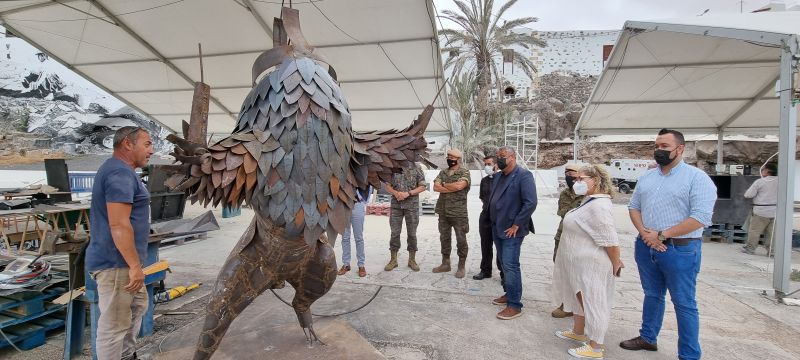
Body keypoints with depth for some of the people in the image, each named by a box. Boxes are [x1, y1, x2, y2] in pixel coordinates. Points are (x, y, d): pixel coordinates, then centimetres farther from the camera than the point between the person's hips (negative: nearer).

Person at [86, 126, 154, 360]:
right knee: (115, 324, 0)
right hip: (116, 263, -11)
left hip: (120, 261, 11)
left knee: (138, 306, 24)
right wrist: (135, 266, -24)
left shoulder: (118, 170, 15)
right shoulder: (120, 173, -20)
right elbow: (119, 225, -27)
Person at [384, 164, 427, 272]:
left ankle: (412, 259, 18)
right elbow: (388, 185, 7)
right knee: (394, 233, 5)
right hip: (396, 205, 2)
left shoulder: (416, 169, -1)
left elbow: (422, 186, -3)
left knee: (412, 233, 5)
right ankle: (393, 259, 16)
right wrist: (396, 193, -12)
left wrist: (408, 193, -15)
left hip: (412, 205, -1)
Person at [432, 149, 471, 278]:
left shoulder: (464, 173, -4)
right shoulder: (442, 173, 11)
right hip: (443, 212, 5)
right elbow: (435, 187, -4)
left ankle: (461, 266, 15)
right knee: (444, 238, 13)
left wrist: (444, 185, -8)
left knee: (461, 240, 2)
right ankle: (445, 264, 25)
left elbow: (459, 185, -23)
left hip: (459, 213, -5)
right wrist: (453, 188, -14)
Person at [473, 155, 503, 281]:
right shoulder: (484, 180, 12)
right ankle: (485, 270, 26)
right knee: (485, 245, 13)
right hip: (485, 216, 6)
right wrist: (487, 205, 12)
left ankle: (504, 273, 12)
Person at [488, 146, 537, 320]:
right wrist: (494, 220, 10)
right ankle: (508, 294, 31)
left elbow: (530, 203, -20)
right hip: (497, 228, 8)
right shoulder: (498, 176, 12)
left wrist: (516, 225, -18)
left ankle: (514, 305, 1)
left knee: (510, 266, -7)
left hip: (511, 230, -8)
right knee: (504, 264, 16)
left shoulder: (523, 176, -13)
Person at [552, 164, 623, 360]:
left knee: (592, 303, 2)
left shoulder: (598, 205, -25)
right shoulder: (590, 201, 10)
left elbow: (610, 240, -26)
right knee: (580, 299, 22)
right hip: (580, 263, 10)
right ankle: (578, 332, 39)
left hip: (591, 265, -10)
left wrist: (616, 264, -14)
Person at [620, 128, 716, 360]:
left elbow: (701, 217, -17)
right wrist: (645, 233, -6)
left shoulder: (697, 178, -9)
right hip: (645, 247, 6)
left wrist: (662, 234, -16)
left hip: (680, 250, -5)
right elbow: (634, 207, 11)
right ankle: (647, 338, 34)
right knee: (652, 295, 19)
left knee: (684, 304, 4)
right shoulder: (646, 177, 10)